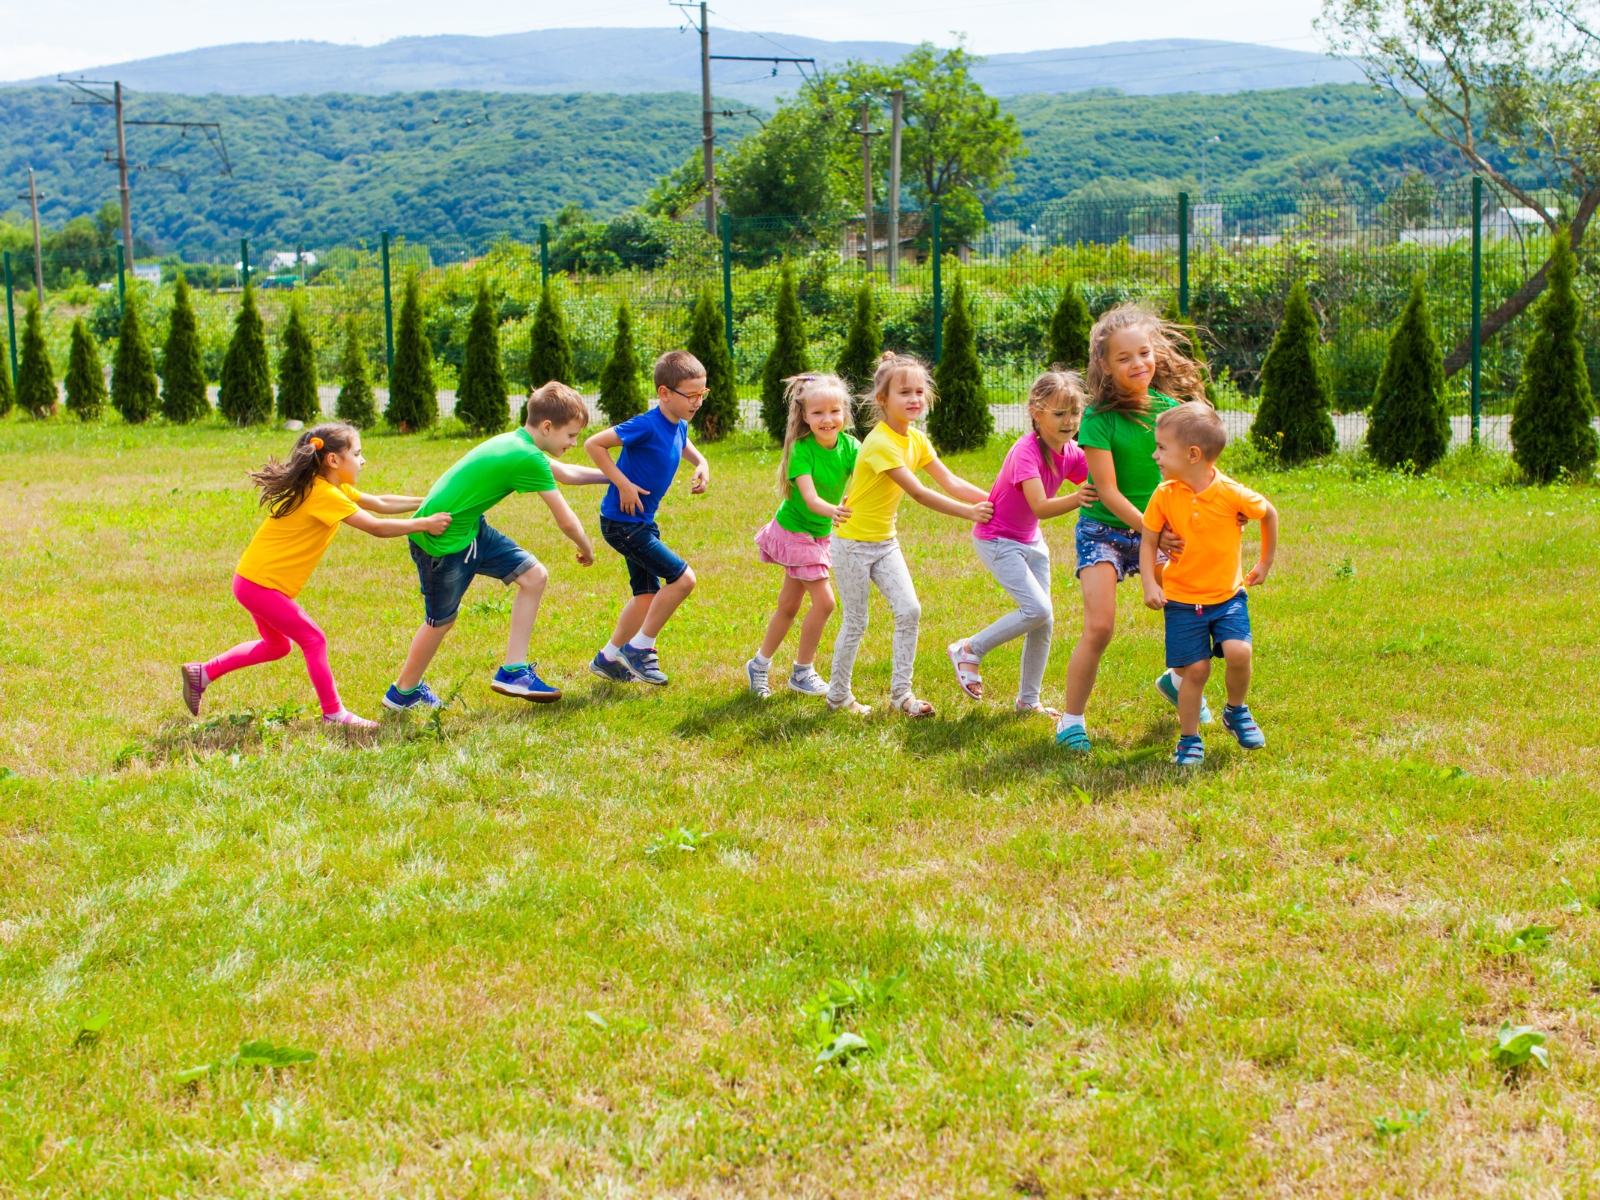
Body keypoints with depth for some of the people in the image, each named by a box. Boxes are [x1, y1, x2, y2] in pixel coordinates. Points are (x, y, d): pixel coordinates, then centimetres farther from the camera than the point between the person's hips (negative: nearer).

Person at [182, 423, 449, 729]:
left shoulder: (333, 488, 9)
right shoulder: (323, 494, -21)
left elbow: (380, 503, 15)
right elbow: (376, 528, -23)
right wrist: (424, 524, -16)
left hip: (254, 579, 10)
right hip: (261, 584, -10)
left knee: (276, 645, 24)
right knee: (313, 639, -4)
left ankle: (203, 672, 28)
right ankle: (333, 713, 5)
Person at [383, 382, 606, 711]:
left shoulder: (518, 443, 5)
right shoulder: (529, 459, -24)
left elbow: (565, 473, 25)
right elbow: (566, 521, -16)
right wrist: (586, 549, 4)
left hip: (470, 526, 9)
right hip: (443, 538, -9)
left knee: (534, 576, 4)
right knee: (441, 621, 9)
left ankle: (513, 671, 9)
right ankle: (403, 693, 32)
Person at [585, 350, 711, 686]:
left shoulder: (679, 426, 5)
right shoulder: (646, 426, -23)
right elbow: (593, 444, -24)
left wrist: (701, 463, 10)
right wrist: (623, 484, -23)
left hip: (643, 522, 10)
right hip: (622, 522, -10)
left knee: (648, 595, 17)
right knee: (683, 579, -13)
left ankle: (609, 658, 31)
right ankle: (639, 648, 0)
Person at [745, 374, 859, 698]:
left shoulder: (849, 446, -12)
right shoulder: (802, 449, -25)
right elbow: (810, 498, -37)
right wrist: (832, 510, -57)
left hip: (819, 534, 6)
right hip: (794, 532, -6)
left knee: (789, 605, 15)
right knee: (824, 601, -10)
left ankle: (759, 665, 32)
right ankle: (802, 673, 6)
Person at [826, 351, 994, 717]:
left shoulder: (916, 439, 1)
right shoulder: (880, 443, -25)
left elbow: (950, 482, -4)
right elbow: (919, 493, -29)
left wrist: (995, 502, -16)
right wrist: (968, 512, -29)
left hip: (885, 541, 7)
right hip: (853, 542, -7)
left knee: (909, 610, -5)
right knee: (856, 623, 1)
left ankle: (901, 692, 5)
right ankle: (838, 694, 19)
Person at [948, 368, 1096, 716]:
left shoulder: (1071, 453, -5)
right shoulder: (1026, 451, -28)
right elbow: (1041, 507, -39)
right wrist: (1075, 499, -56)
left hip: (1031, 540, 8)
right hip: (996, 540, -8)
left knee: (1044, 622, 6)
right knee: (1037, 611, -20)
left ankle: (1028, 700, 21)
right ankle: (969, 650, 0)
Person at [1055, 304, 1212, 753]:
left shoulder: (1170, 407, -3)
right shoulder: (1099, 417, -17)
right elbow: (1108, 491, -19)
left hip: (1159, 531, 4)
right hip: (1104, 531, -4)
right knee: (1099, 627, -15)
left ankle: (1178, 678, 32)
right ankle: (1071, 720, 1)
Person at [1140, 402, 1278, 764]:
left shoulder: (1232, 493, -14)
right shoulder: (1164, 496, -9)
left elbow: (1269, 514, 5)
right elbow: (1148, 542, 1)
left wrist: (1266, 563, 13)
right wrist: (1150, 584, -13)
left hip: (1227, 595, -1)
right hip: (1181, 599, 1)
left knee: (1238, 652, -20)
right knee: (1195, 669, -2)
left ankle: (1236, 712, 10)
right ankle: (1189, 739, 17)